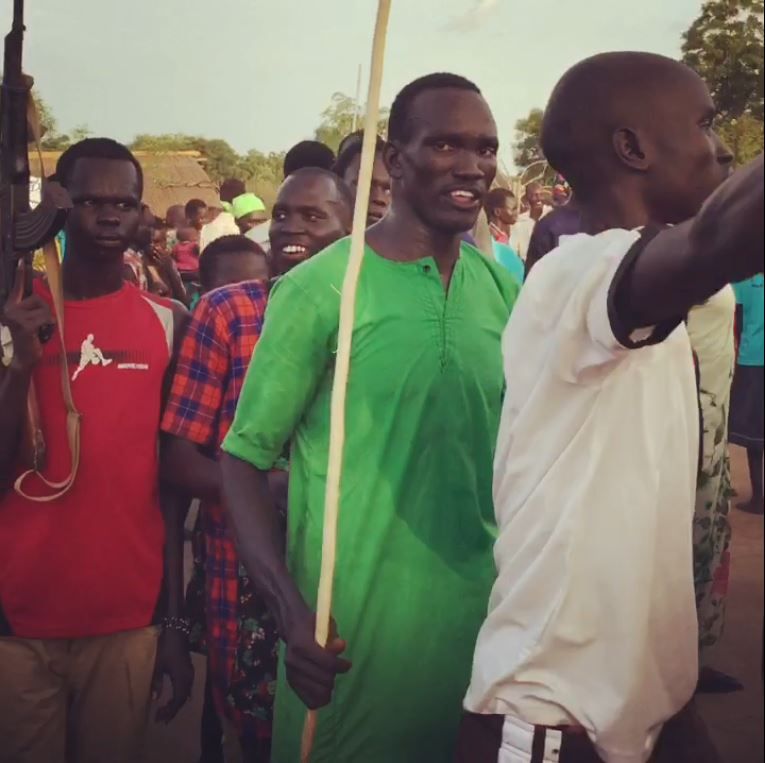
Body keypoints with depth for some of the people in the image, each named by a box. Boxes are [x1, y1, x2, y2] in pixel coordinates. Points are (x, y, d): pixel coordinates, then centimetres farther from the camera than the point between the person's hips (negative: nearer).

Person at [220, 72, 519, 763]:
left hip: (480, 614, 5)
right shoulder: (320, 287, -11)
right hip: (347, 623, -4)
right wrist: (293, 613, -18)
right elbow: (245, 458, -8)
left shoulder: (504, 290, 3)